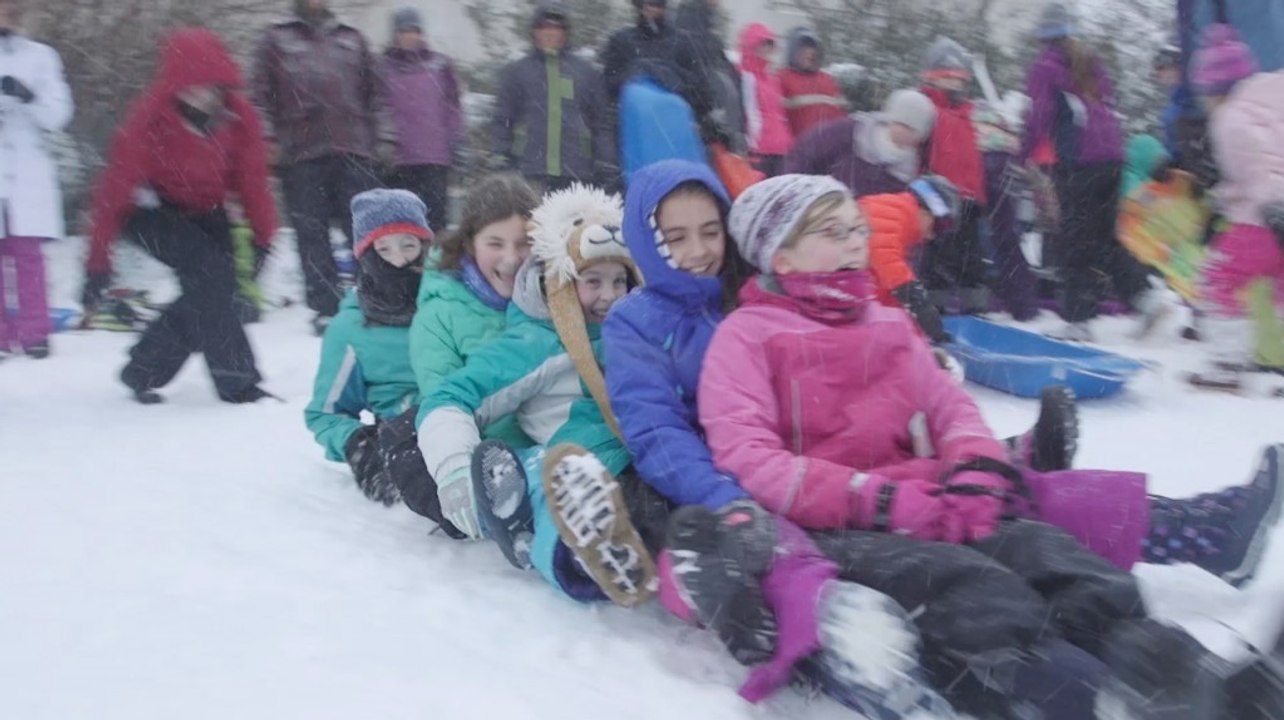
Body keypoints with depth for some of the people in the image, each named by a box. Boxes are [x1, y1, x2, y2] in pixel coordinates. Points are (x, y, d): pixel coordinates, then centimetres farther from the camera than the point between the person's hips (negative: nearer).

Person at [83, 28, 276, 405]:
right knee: (208, 272, -26)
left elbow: (252, 177, -4)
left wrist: (262, 236, -4)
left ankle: (142, 372, 13)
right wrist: (98, 259, -25)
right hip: (153, 210, -5)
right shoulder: (150, 118, -27)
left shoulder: (238, 114, -16)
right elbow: (115, 187, -25)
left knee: (216, 288, -6)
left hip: (206, 212, 5)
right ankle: (237, 381, -19)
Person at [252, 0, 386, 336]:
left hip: (352, 148, 2)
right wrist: (266, 138, -4)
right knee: (312, 234, -2)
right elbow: (262, 90, 6)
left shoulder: (352, 38, 18)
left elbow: (374, 91, 17)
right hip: (301, 152, -1)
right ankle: (325, 308, 2)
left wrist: (382, 136, 9)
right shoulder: (276, 38, 11)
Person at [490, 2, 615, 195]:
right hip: (531, 173, -2)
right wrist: (500, 161, -1)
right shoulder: (516, 72, 11)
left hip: (576, 173, 2)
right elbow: (501, 120, 9)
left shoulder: (586, 72, 13)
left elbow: (601, 123, 13)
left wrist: (606, 166, 6)